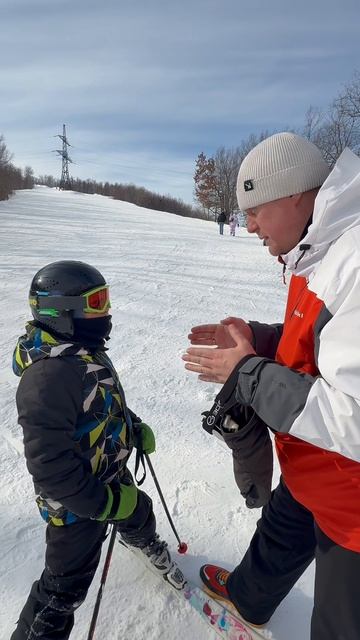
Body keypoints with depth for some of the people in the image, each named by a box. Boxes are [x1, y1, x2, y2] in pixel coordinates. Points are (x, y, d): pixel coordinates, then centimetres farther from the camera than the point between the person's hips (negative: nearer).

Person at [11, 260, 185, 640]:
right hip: (77, 501, -9)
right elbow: (49, 464, -32)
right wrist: (103, 503, -25)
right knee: (66, 587, 10)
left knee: (140, 514, 33)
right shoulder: (49, 374, -34)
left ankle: (145, 543, 66)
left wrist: (136, 429, 6)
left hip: (112, 476, 9)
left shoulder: (86, 351, -3)